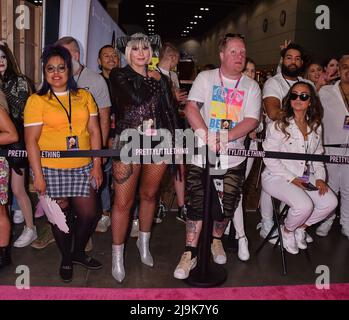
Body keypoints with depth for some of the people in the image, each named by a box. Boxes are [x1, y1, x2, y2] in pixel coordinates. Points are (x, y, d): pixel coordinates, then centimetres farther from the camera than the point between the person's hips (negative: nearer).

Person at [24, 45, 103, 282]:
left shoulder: (84, 96, 8)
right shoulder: (36, 101, -2)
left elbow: (94, 131, 6)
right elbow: (31, 140, -5)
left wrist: (97, 164, -1)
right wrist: (38, 175, -9)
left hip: (83, 168, 3)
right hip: (51, 169, -3)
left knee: (89, 214, 6)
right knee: (61, 216, 9)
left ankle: (78, 253, 34)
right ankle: (66, 260, 33)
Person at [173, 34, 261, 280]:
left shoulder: (251, 86, 7)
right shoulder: (206, 78, 4)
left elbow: (252, 120, -5)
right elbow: (191, 107, -8)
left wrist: (225, 138, -20)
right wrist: (206, 136, -23)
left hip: (234, 158, 2)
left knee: (227, 205, 7)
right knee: (197, 203, -3)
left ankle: (216, 240, 34)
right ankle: (190, 254, 9)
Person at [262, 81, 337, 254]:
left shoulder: (315, 126, 9)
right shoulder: (278, 125, -11)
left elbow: (318, 155, 17)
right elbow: (270, 159, -12)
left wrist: (320, 177, 1)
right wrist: (291, 178, -17)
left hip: (306, 176, 6)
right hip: (277, 176, -6)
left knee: (330, 202, -12)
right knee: (304, 205, -27)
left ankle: (301, 227, 15)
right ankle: (287, 230, 7)